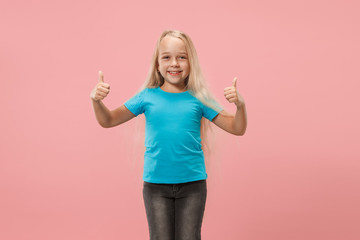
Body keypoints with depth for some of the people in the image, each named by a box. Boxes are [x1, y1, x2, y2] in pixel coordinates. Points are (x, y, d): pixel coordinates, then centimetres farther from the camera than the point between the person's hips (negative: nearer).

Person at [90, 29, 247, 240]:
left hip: (193, 183, 0)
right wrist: (96, 100, -13)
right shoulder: (147, 96, 0)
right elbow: (108, 121, 6)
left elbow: (237, 129, 2)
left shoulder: (198, 98, -1)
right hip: (156, 184, 0)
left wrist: (240, 105, -17)